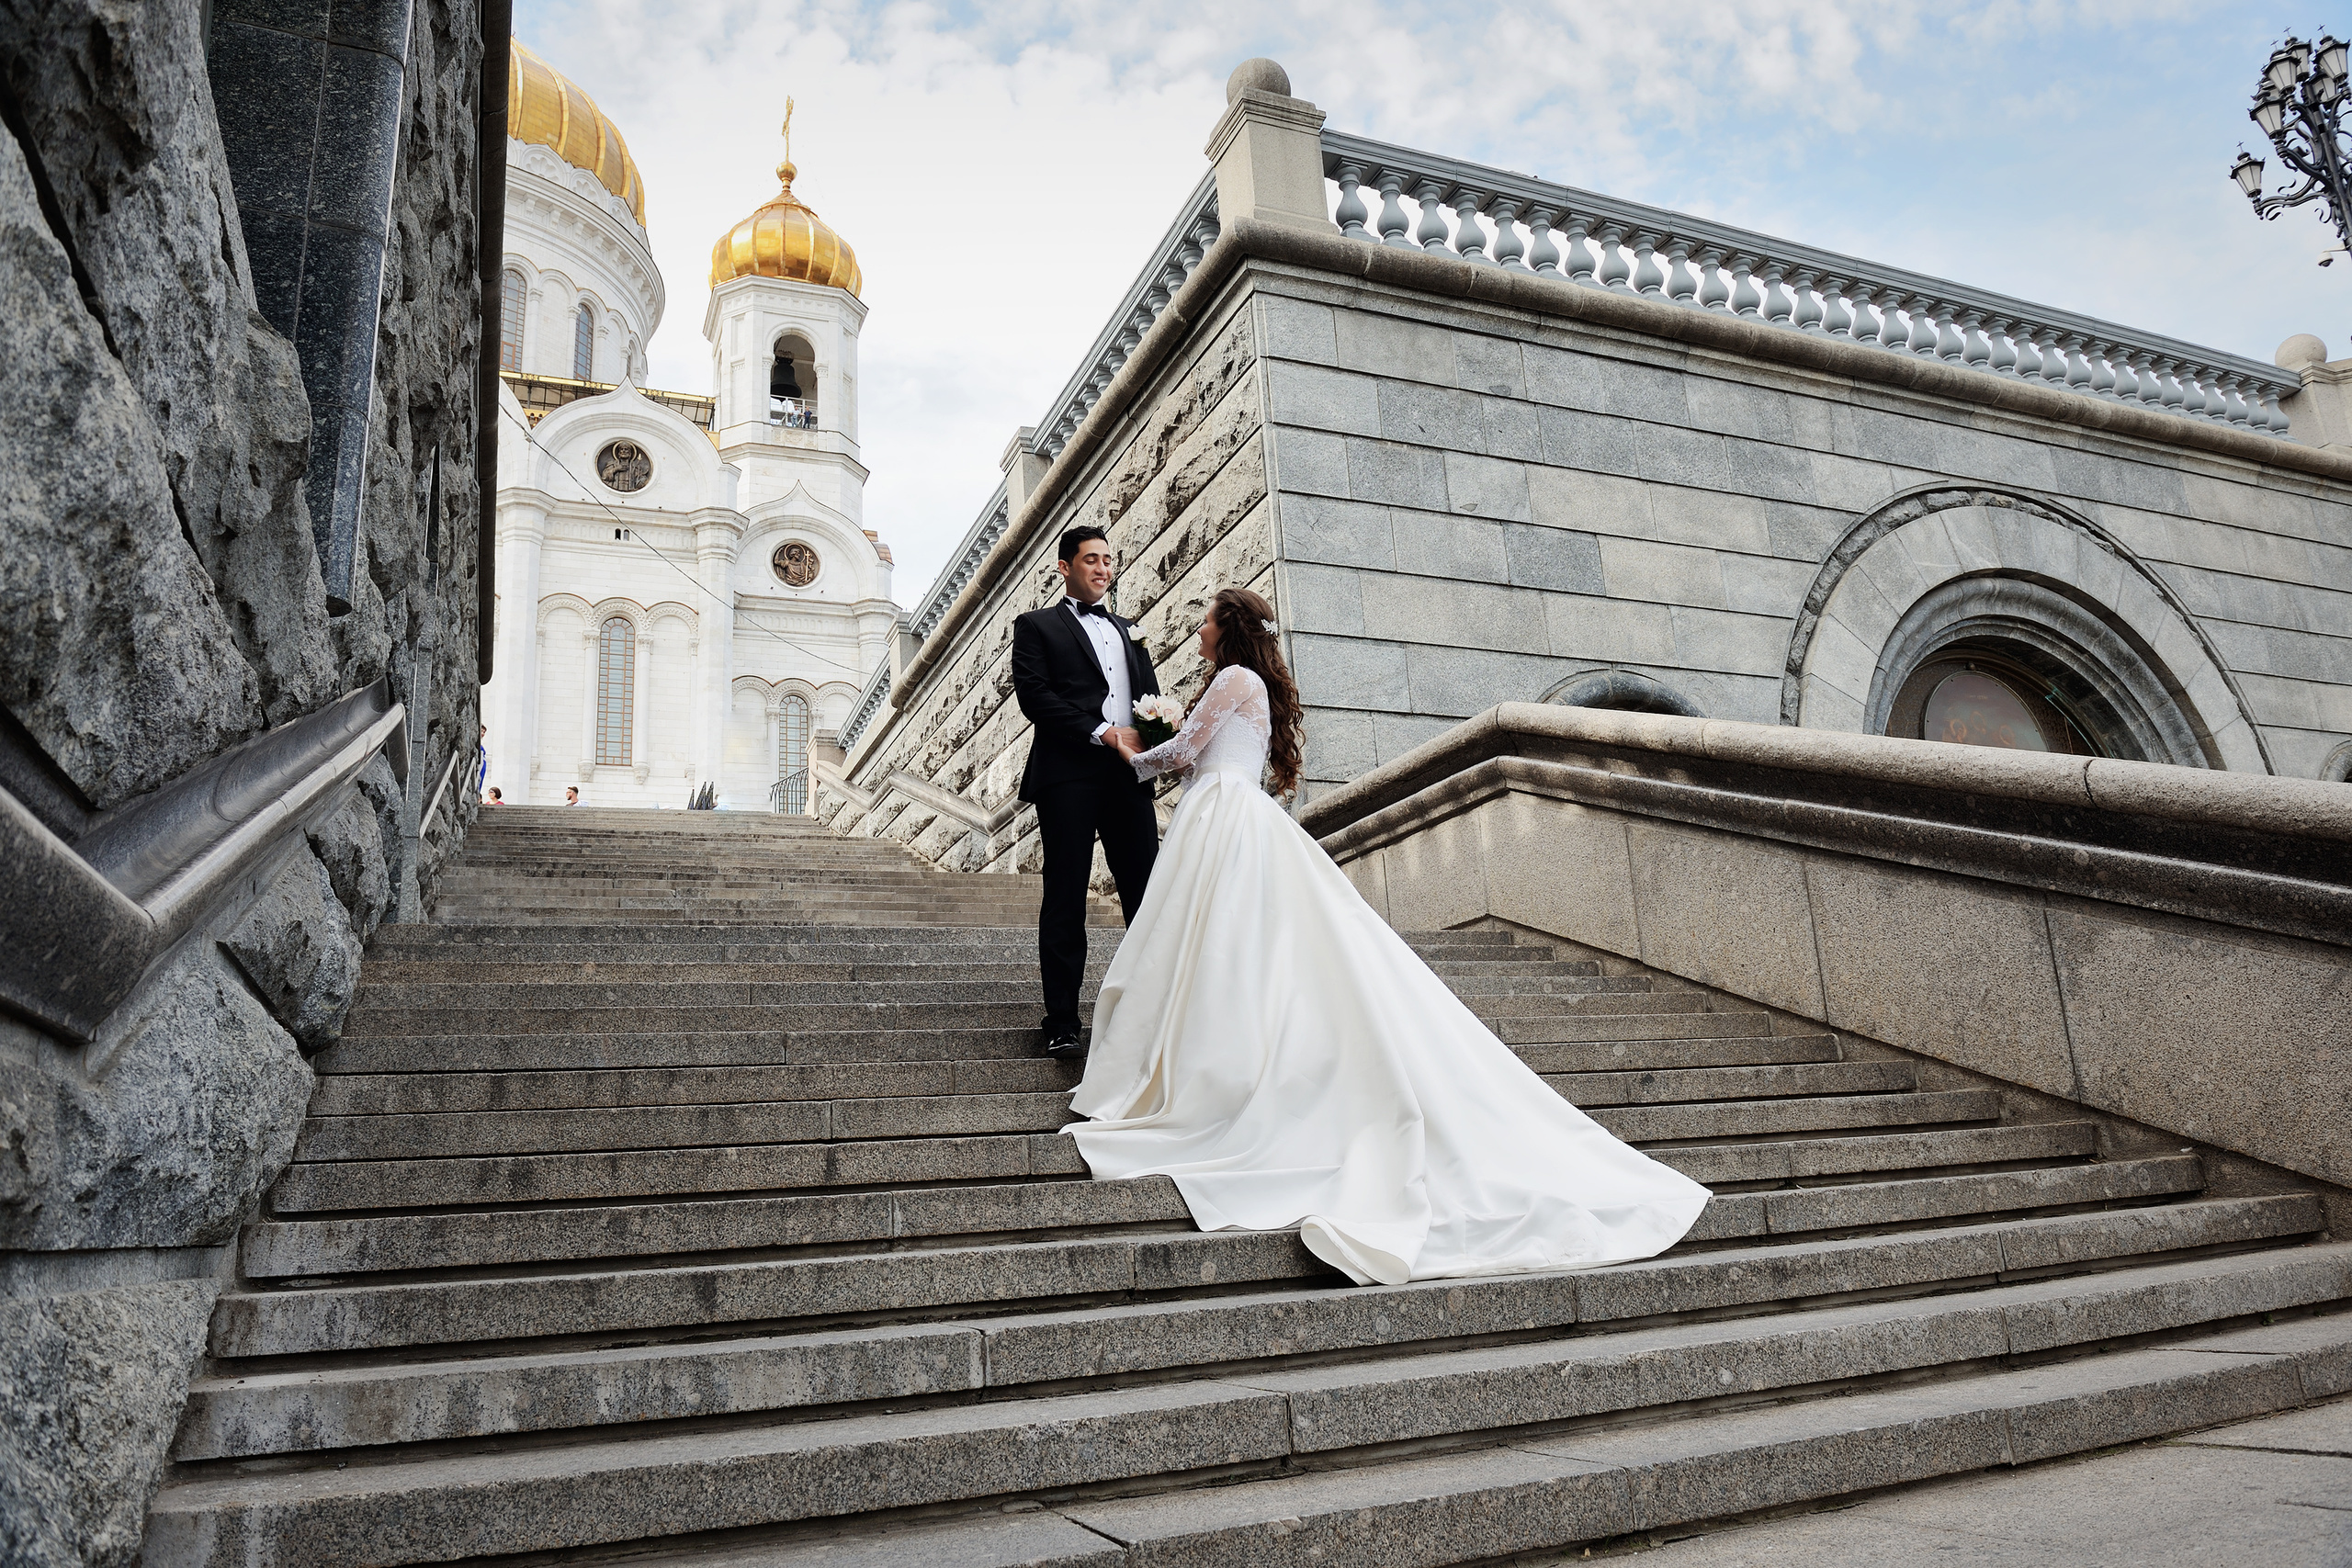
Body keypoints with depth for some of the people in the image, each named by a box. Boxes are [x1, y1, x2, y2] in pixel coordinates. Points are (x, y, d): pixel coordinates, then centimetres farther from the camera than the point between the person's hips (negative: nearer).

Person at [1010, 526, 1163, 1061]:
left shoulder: (1129, 633, 27)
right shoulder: (1037, 626, 10)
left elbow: (1153, 698, 22)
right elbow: (1034, 695, -4)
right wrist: (1103, 733, -12)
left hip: (1129, 776, 5)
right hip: (1069, 775, -4)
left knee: (1148, 895, -1)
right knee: (1065, 899, -3)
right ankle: (1062, 1023, 2)